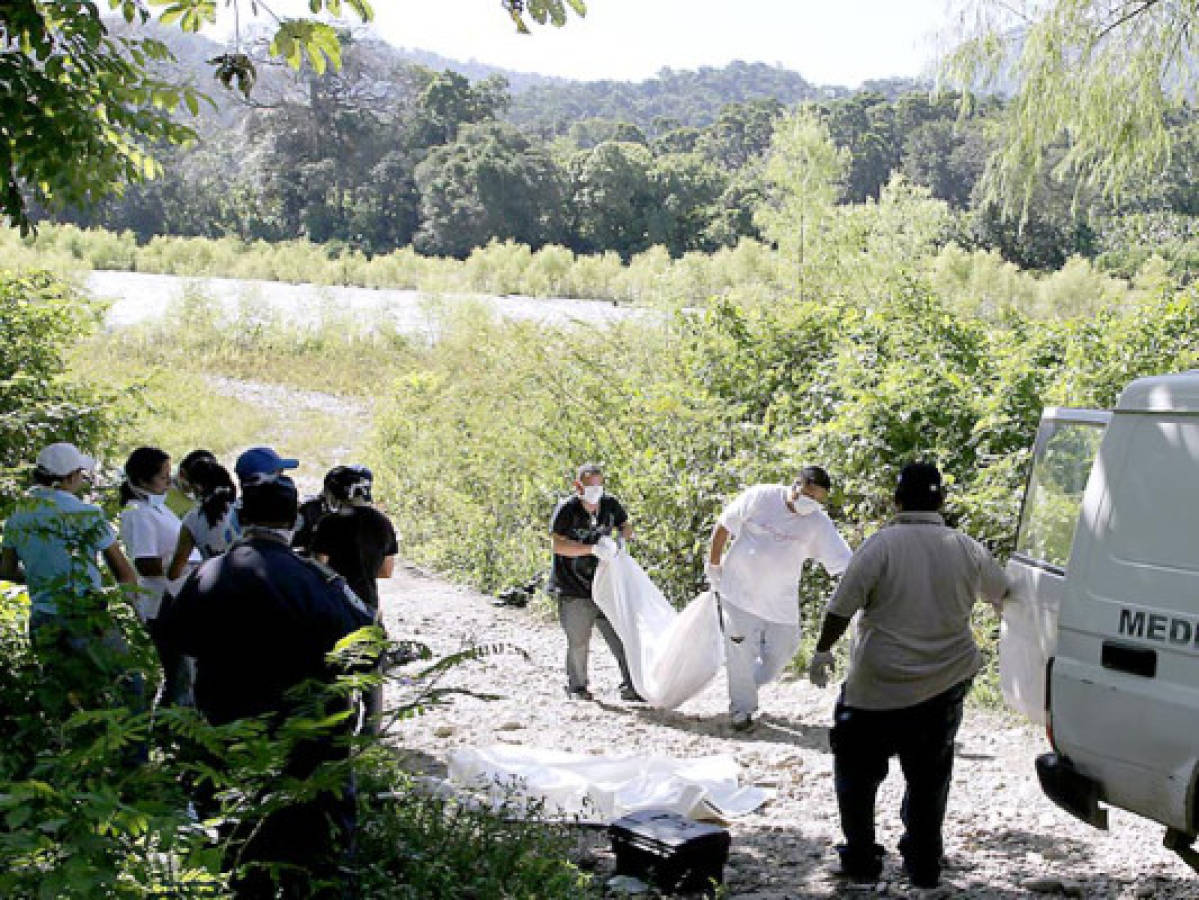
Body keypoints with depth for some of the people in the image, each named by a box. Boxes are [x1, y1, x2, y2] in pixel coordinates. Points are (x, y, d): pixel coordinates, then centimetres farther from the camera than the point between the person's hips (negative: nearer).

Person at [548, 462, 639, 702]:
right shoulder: (566, 509, -12)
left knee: (620, 635, 0)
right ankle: (576, 686, 22)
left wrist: (620, 540, -4)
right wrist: (592, 549, -28)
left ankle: (630, 686, 5)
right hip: (574, 589, -4)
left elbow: (625, 526, 20)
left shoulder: (610, 504, 2)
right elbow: (558, 545, -19)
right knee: (578, 642, 4)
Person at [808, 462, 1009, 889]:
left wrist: (822, 651, 3)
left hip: (877, 690, -4)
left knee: (857, 772, 14)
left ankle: (860, 859, 18)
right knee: (929, 779, 17)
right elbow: (1003, 596, 16)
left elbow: (840, 609, -13)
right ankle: (924, 866, 22)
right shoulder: (967, 549, 0)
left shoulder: (881, 545, -12)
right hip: (944, 688, 4)